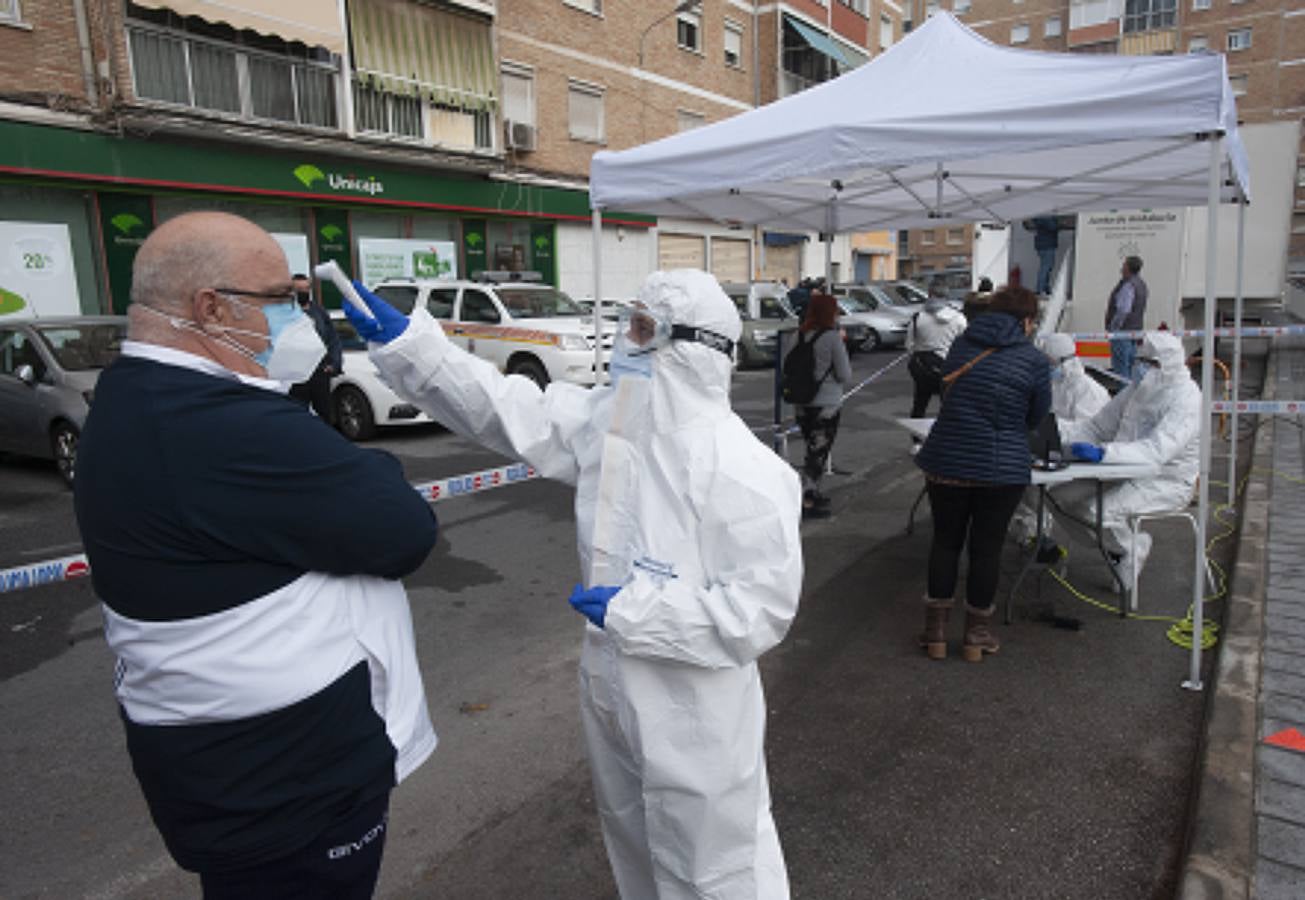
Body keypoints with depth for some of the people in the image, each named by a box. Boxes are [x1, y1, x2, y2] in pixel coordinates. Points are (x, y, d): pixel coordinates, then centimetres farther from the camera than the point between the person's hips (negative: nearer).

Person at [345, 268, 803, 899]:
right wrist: (404, 340, -9)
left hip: (695, 718, -7)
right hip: (614, 692, 7)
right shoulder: (608, 420, -4)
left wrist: (634, 609, -25)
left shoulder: (741, 469, -26)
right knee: (633, 845, 31)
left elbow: (763, 605, -26)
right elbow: (508, 409, -2)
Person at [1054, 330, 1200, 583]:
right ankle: (1115, 545, 11)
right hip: (1126, 473, 8)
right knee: (1060, 496, -7)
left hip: (1166, 483, -8)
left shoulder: (1185, 398, -17)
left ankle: (1132, 550, 3)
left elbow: (1158, 450, -33)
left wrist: (1103, 453, -47)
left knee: (1098, 510, -29)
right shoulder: (1137, 390, 8)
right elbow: (1097, 427, 10)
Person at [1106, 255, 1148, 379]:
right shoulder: (1141, 284, 14)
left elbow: (1123, 310, -24)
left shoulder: (1128, 286, -17)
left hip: (1123, 332, -10)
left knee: (1120, 369, -7)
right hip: (1135, 331, 10)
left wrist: (1113, 329, -16)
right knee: (1131, 367, 15)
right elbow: (1143, 310, 19)